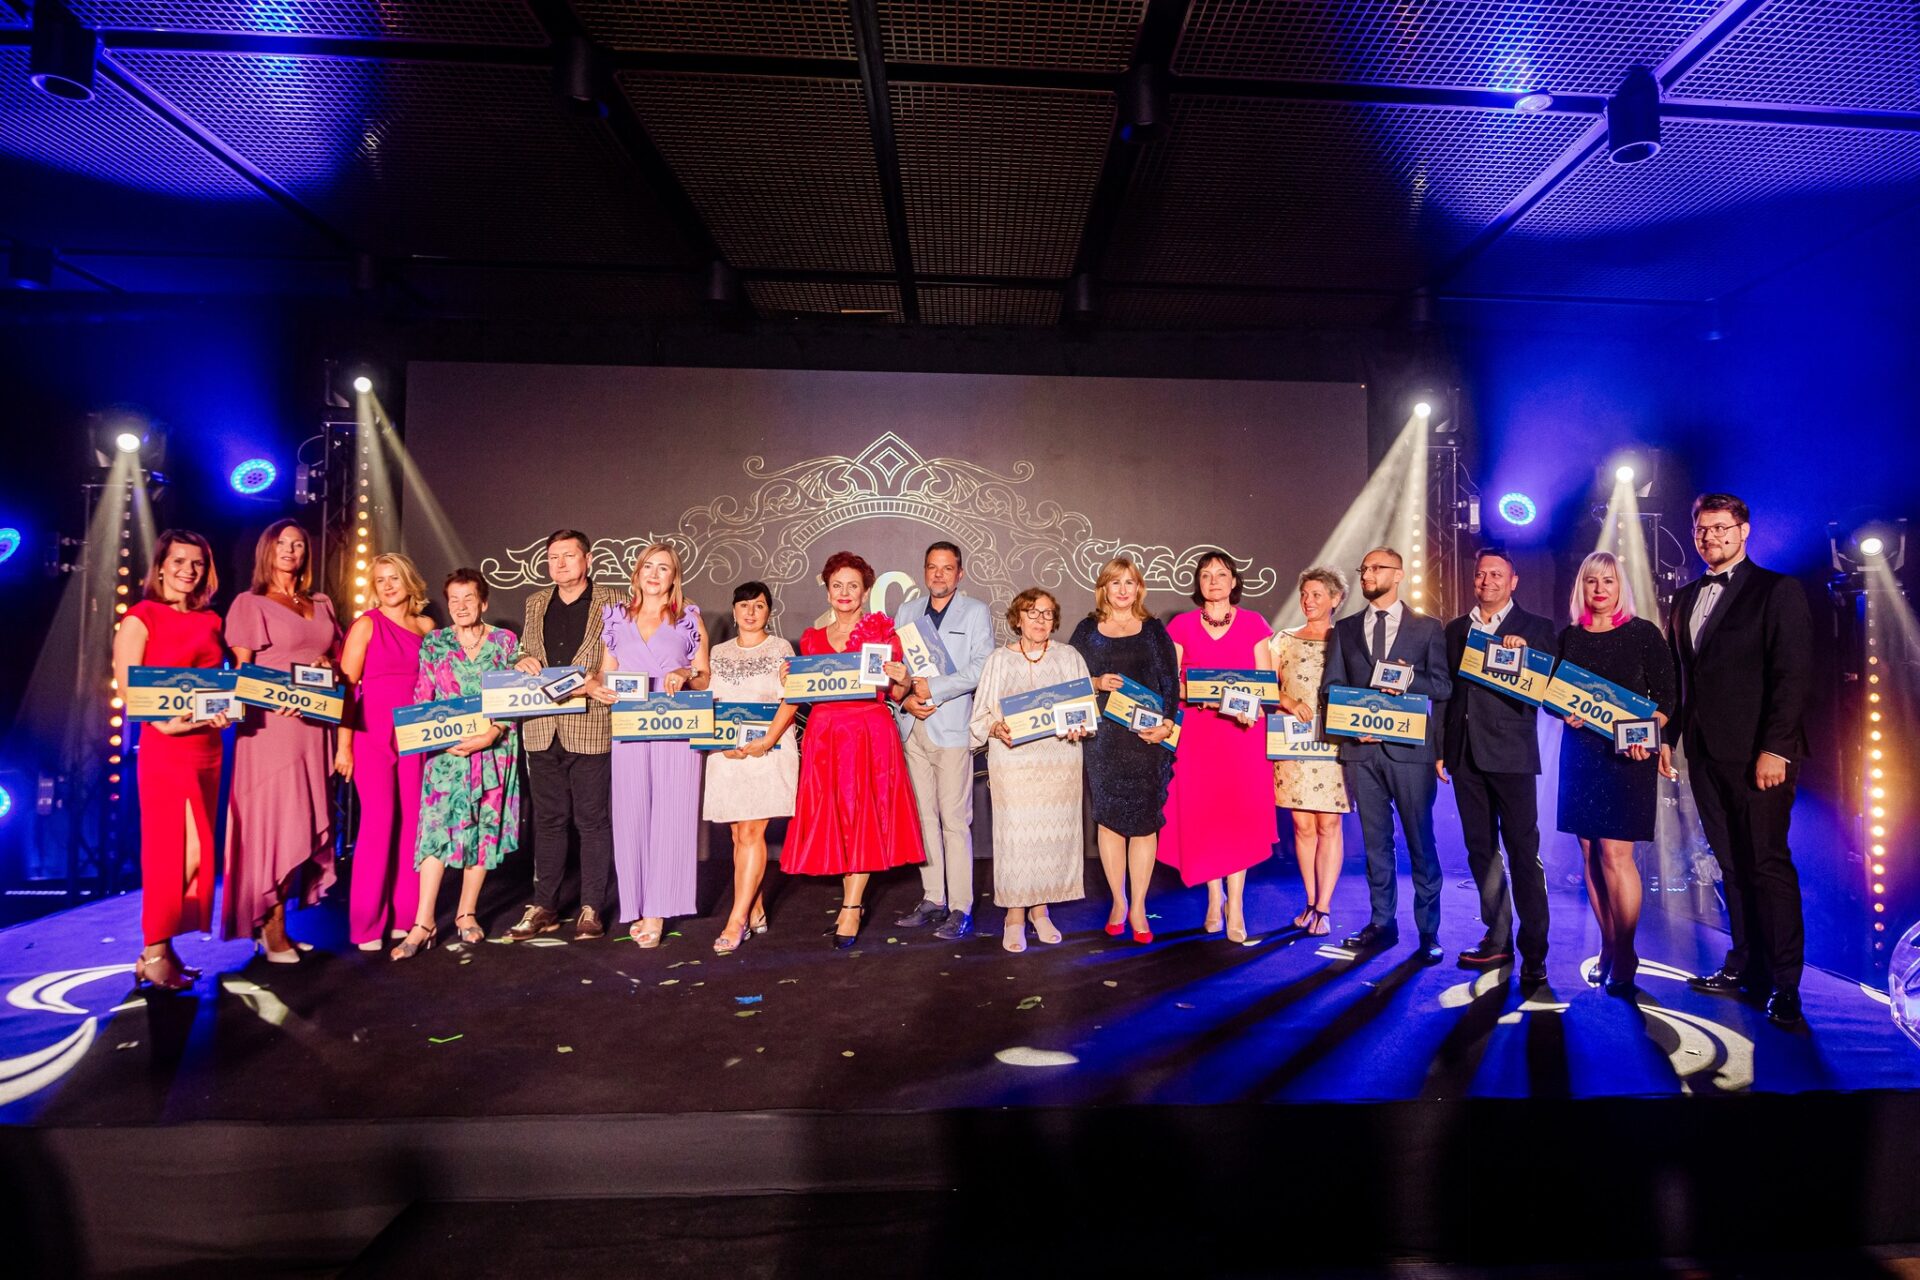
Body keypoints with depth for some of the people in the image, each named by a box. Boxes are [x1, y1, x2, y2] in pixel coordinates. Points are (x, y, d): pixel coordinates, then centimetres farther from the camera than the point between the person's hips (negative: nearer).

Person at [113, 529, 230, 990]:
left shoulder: (211, 621, 14)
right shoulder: (140, 619, -3)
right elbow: (126, 688, -10)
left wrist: (225, 710, -6)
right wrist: (164, 721, -24)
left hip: (208, 748, 6)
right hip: (165, 748, -6)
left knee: (196, 853, 8)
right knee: (181, 852, -6)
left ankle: (161, 946, 19)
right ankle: (154, 954, 6)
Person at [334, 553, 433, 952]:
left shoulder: (426, 626, 11)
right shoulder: (366, 624, 0)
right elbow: (346, 686, -4)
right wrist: (343, 745, -9)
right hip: (372, 734, -4)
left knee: (412, 820, 3)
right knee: (379, 820, -8)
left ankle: (405, 915, 12)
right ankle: (366, 923, 1)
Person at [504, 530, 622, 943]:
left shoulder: (611, 602, 1)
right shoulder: (535, 604, 16)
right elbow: (523, 654, 23)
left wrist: (596, 684, -19)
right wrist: (523, 661, 0)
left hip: (590, 726, -4)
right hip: (542, 728, 5)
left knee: (593, 819, 2)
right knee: (547, 819, 11)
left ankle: (591, 909, 11)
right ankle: (543, 907, 20)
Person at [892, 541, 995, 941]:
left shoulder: (976, 612, 2)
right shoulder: (907, 612, 16)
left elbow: (981, 668, -8)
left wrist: (932, 689, -13)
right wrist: (905, 699, -5)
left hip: (952, 727, -5)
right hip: (913, 728, 5)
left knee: (954, 819, -6)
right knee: (925, 816, 9)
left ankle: (960, 909, 0)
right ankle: (932, 899, 18)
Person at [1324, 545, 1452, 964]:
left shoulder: (1427, 628, 6)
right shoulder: (1345, 629, 13)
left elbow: (1443, 685, 1)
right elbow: (1332, 686, 9)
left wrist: (1407, 679, -17)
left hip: (1410, 747, -3)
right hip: (1360, 746, 3)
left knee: (1420, 841, 1)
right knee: (1375, 839, 9)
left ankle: (1428, 930, 9)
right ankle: (1382, 922, 18)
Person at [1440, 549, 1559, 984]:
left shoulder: (1536, 629, 3)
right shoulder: (1455, 630, 15)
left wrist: (1524, 653, -18)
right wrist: (1440, 749, 9)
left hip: (1511, 754, -4)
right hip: (1465, 753, 5)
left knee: (1524, 853, -4)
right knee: (1481, 851, 10)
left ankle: (1534, 952, 3)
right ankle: (1498, 939, 20)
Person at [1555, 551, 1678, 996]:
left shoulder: (1644, 634, 1)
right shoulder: (1569, 637, 10)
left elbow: (1664, 696, -2)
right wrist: (1565, 713, -8)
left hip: (1627, 755, -4)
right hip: (1580, 753, 4)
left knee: (1615, 854, -9)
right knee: (1590, 854, 5)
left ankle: (1625, 955, 1)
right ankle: (1609, 948, 15)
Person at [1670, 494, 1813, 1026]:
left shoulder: (1777, 590, -3)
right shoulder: (1686, 597, 15)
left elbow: (1793, 675, -10)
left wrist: (1775, 749, -17)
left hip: (1756, 753, -6)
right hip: (1705, 752, 6)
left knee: (1767, 862, -3)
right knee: (1731, 863, 10)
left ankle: (1784, 983, 6)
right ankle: (1746, 964, 18)